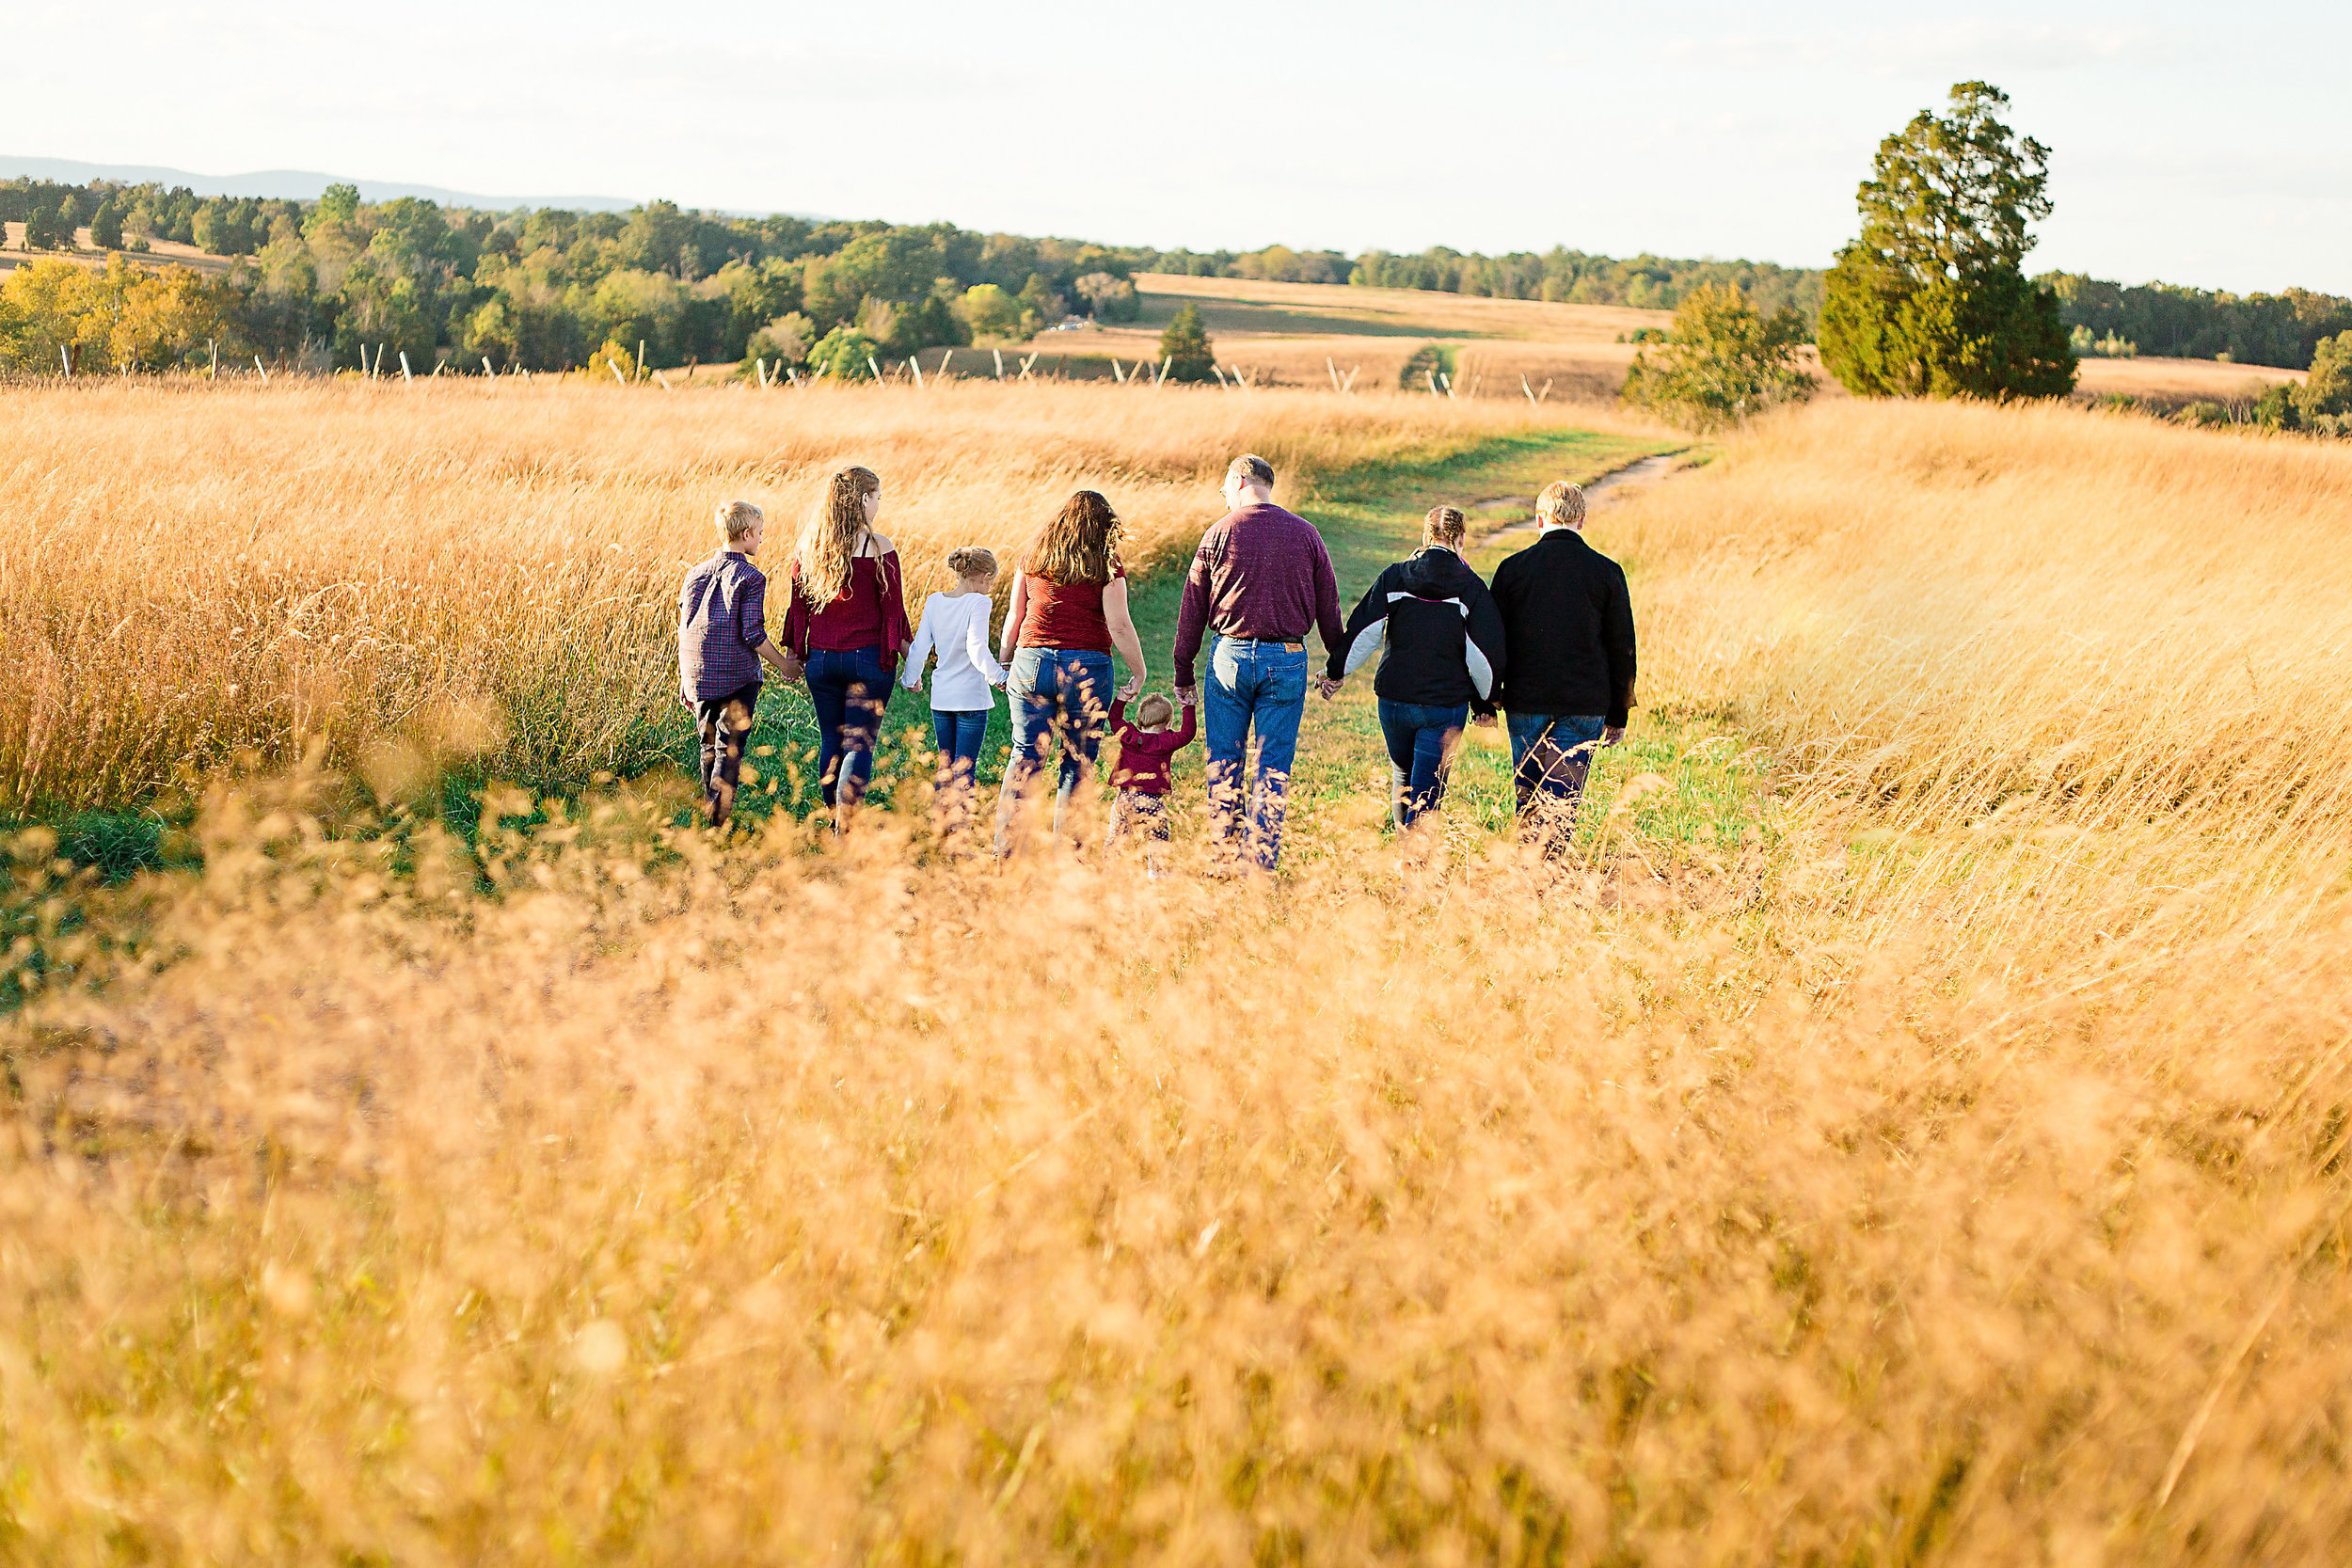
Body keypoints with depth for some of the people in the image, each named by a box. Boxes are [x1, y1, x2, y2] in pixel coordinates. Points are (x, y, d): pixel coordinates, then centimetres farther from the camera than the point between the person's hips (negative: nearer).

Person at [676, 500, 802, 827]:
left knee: (710, 747, 17)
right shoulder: (750, 578, -9)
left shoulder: (697, 573, 7)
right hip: (737, 677, -5)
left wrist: (684, 679, 17)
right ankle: (720, 822, -6)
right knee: (730, 749, -1)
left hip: (698, 675, 5)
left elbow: (684, 630, 9)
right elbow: (752, 634, -14)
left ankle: (710, 815, 23)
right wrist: (783, 665, -1)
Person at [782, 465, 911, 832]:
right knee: (859, 746, -1)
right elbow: (893, 610, -8)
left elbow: (799, 606, 8)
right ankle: (845, 829, -9)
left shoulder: (808, 545, 4)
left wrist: (793, 655, 16)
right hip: (867, 660, -4)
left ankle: (837, 823, 20)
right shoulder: (878, 548, -9)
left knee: (830, 742, 14)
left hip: (821, 660, 4)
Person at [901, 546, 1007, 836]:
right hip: (971, 698, -5)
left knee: (945, 767, 16)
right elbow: (976, 647, -25)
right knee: (965, 771, -1)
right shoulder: (978, 603, -12)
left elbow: (919, 646, 6)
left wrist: (911, 679, 21)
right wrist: (998, 676, -20)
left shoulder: (934, 602, 4)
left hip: (941, 697, 5)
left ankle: (942, 825, 19)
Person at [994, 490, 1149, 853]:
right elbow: (1119, 626, -7)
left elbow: (1014, 616, 13)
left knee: (1025, 756, 6)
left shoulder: (1033, 559, 8)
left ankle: (1004, 848, 1)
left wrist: (1005, 664, 23)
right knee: (1078, 763, 5)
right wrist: (1138, 673, 2)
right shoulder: (1106, 566, -3)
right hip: (1086, 669, -3)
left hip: (1032, 662, 3)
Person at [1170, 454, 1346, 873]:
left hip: (1230, 654, -1)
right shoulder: (1305, 534, 4)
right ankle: (1261, 863, 0)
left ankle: (1226, 853, 10)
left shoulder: (1220, 532, 0)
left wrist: (1183, 673, 10)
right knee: (1274, 767, 3)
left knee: (1223, 763, 9)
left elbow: (1192, 608, 3)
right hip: (1287, 658, 1)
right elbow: (1328, 606, 8)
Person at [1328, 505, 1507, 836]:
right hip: (1446, 705, -2)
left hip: (1394, 700, 2)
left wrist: (1336, 672, 10)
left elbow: (1363, 633, -2)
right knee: (1427, 790, 1)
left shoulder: (1393, 577, -2)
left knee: (1403, 778, 23)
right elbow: (1487, 652, -6)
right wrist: (1485, 703, 6)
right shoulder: (1471, 588, -5)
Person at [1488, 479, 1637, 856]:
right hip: (1584, 707, -1)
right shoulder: (1606, 571, -1)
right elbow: (1622, 648, 3)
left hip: (1525, 703, 1)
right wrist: (1618, 715, 11)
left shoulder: (1512, 568, 1)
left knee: (1528, 802, 13)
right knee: (1562, 803, 0)